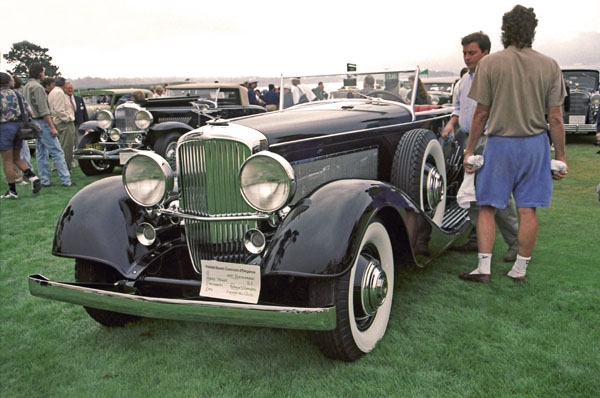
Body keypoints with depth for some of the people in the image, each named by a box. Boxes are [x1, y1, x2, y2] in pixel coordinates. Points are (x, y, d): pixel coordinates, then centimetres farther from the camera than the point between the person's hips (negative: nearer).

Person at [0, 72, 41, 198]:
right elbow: (29, 113, 10)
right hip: (19, 127, 7)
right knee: (16, 158, 19)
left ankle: (12, 191, 5)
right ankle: (32, 176, -3)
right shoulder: (18, 94, 11)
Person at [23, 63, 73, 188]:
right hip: (42, 122, -10)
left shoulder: (26, 87, 15)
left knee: (41, 153, 11)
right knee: (57, 152, -8)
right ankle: (65, 180, -9)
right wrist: (52, 127, -19)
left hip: (33, 123, 10)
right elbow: (43, 110, -20)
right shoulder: (37, 87, -15)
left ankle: (44, 181, 14)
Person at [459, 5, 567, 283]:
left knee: (487, 208, 6)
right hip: (535, 144, 2)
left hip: (500, 143, -2)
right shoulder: (550, 66, 0)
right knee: (527, 211, 7)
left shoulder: (489, 63, -6)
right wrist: (561, 157, 8)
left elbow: (481, 114, -5)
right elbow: (555, 118, 0)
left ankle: (483, 268, 5)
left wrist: (469, 150, 4)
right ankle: (520, 270, 17)